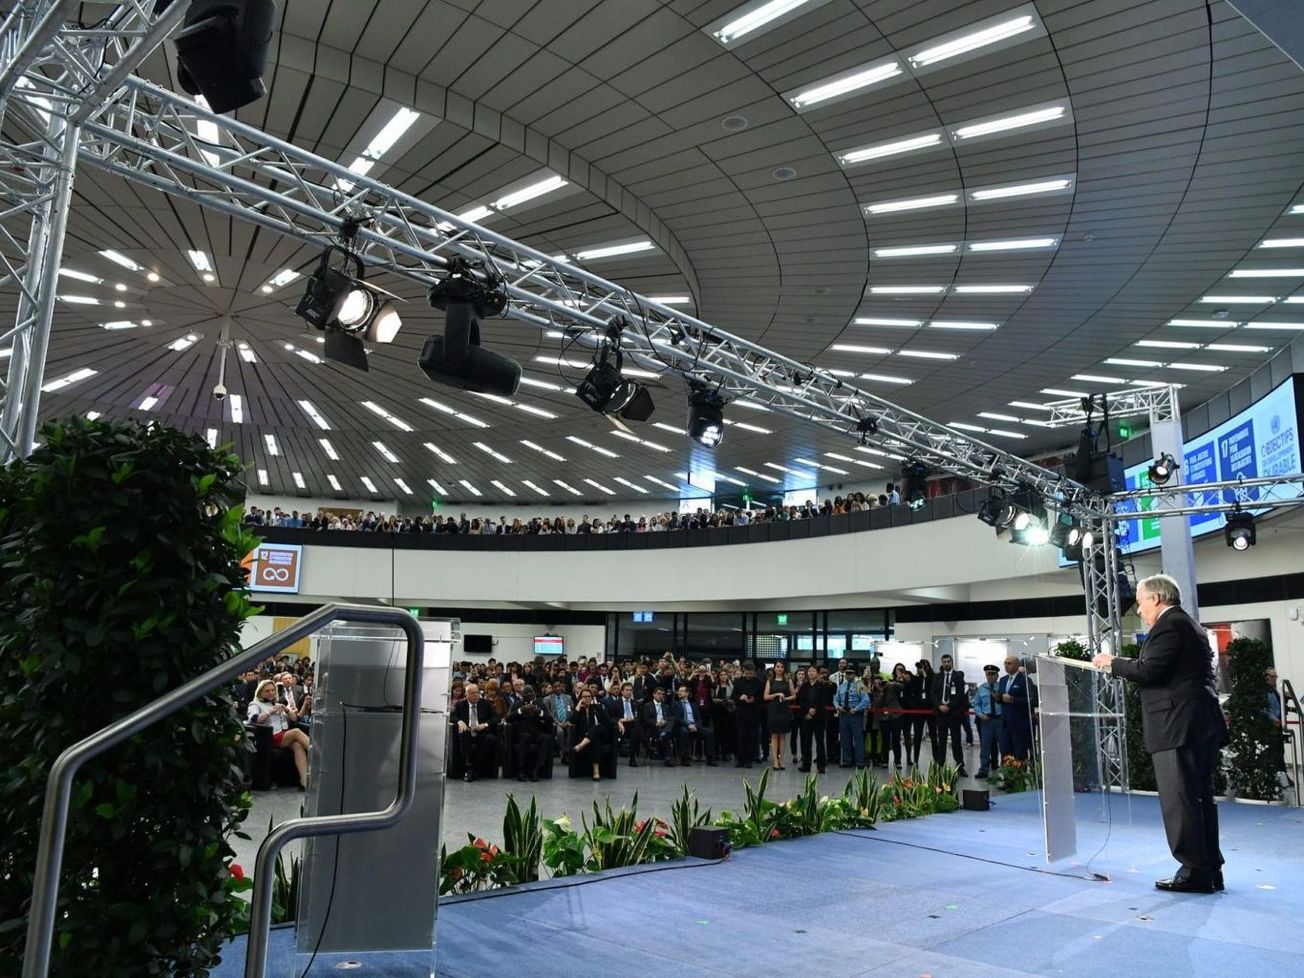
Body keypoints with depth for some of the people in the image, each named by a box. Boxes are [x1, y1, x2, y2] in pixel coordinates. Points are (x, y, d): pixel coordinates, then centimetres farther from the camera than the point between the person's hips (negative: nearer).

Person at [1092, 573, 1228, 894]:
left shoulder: (1168, 625, -12)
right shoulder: (1188, 624, 19)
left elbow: (1149, 671, -20)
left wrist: (1113, 662, -6)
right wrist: (1123, 665, 16)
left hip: (1178, 728, -10)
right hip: (1202, 726, 11)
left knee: (1179, 801, -4)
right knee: (1200, 798, 15)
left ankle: (1194, 872, 1)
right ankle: (1210, 869, 23)